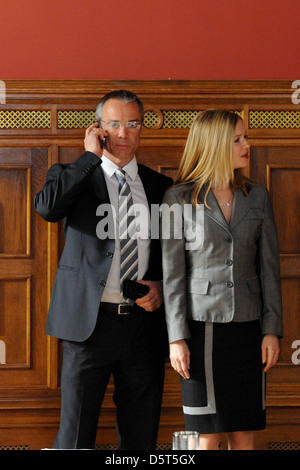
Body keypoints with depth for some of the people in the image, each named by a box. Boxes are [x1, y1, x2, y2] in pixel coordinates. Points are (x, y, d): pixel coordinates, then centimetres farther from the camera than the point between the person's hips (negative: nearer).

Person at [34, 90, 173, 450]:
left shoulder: (159, 186, 13)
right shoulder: (73, 176, 4)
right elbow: (46, 207, -19)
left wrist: (160, 285, 0)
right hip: (90, 322, -3)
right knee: (75, 433, -1)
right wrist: (91, 156, -12)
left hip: (145, 323, 3)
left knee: (141, 436, 9)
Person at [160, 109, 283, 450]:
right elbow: (171, 273, -2)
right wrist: (176, 338, -7)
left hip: (247, 326, 3)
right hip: (202, 325, -3)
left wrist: (272, 329, 1)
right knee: (206, 437, 0)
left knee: (244, 434, 5)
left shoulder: (257, 197, 8)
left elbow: (269, 267, 8)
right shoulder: (179, 199, -1)